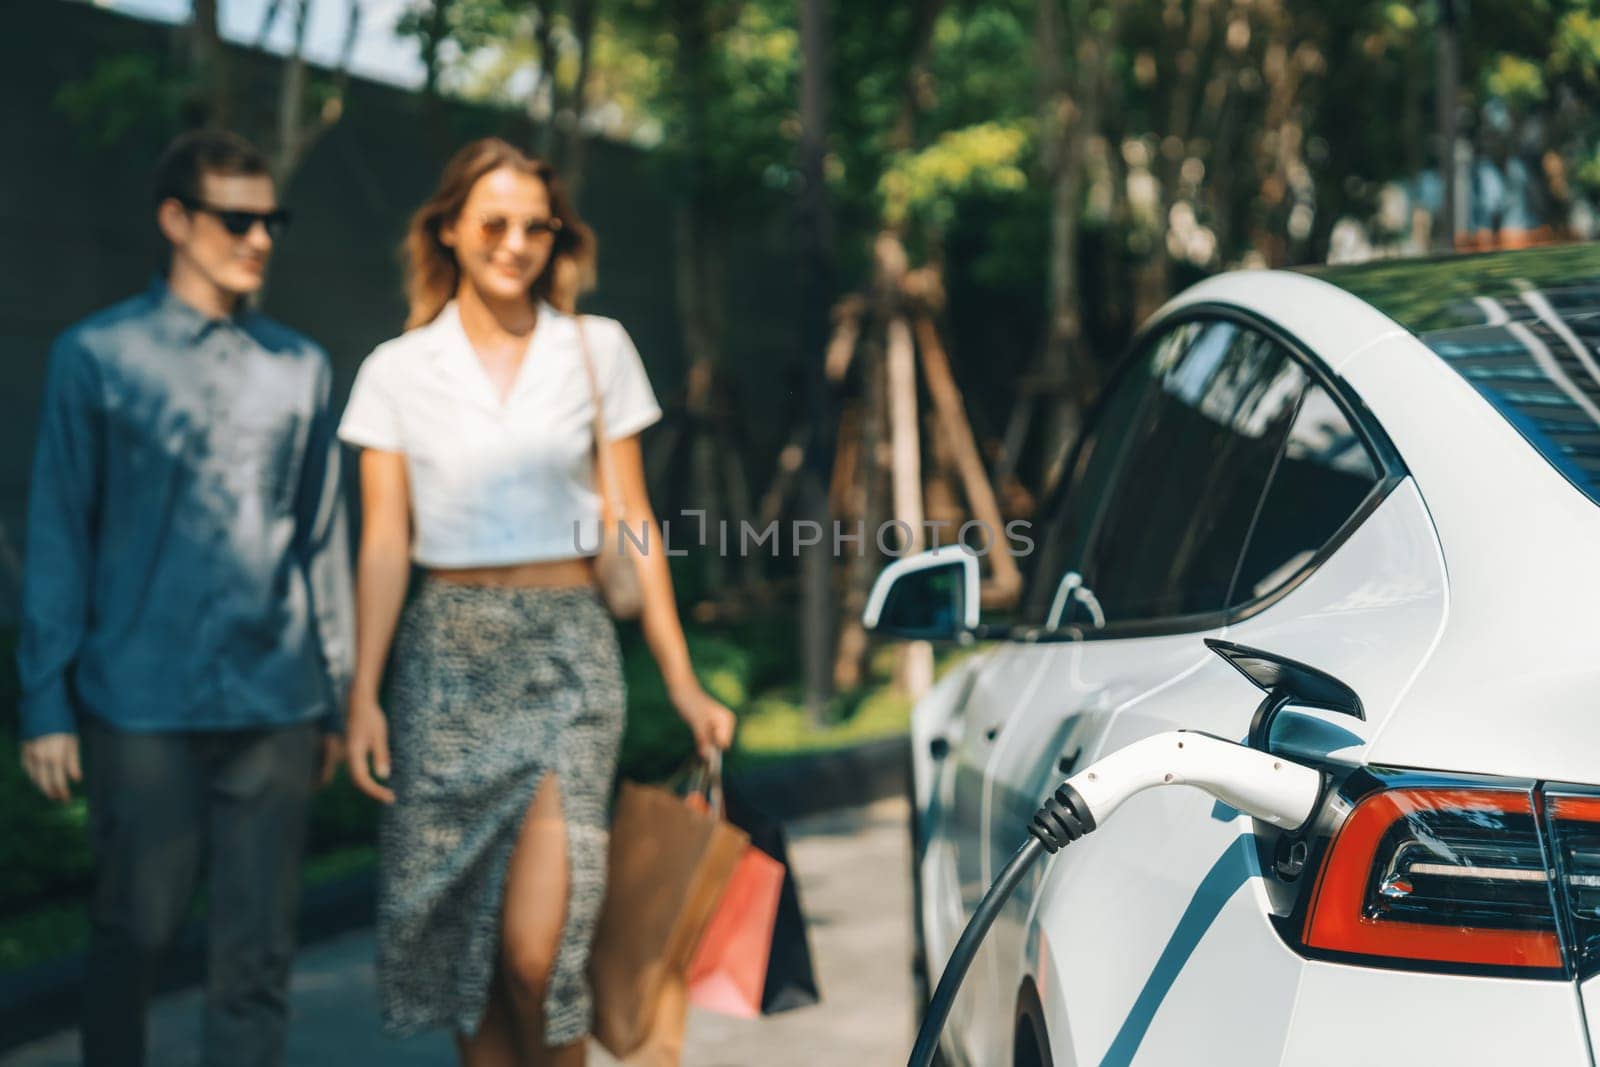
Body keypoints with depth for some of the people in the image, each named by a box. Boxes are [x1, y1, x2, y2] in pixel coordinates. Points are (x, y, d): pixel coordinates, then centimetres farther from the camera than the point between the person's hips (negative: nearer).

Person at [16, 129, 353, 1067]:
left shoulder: (302, 368, 9)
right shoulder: (99, 356, 1)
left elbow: (322, 539, 12)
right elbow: (58, 536, 2)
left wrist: (335, 698, 11)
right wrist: (48, 703, -1)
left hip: (275, 707, 2)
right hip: (142, 704, -2)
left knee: (258, 953, 4)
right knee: (136, 933, 10)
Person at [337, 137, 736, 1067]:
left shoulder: (599, 350, 6)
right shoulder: (398, 370, 5)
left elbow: (633, 524, 7)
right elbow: (385, 544, 5)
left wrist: (683, 682, 5)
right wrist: (364, 694, -4)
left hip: (569, 649, -1)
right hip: (446, 652, 1)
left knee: (536, 947, -12)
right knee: (461, 937, 5)